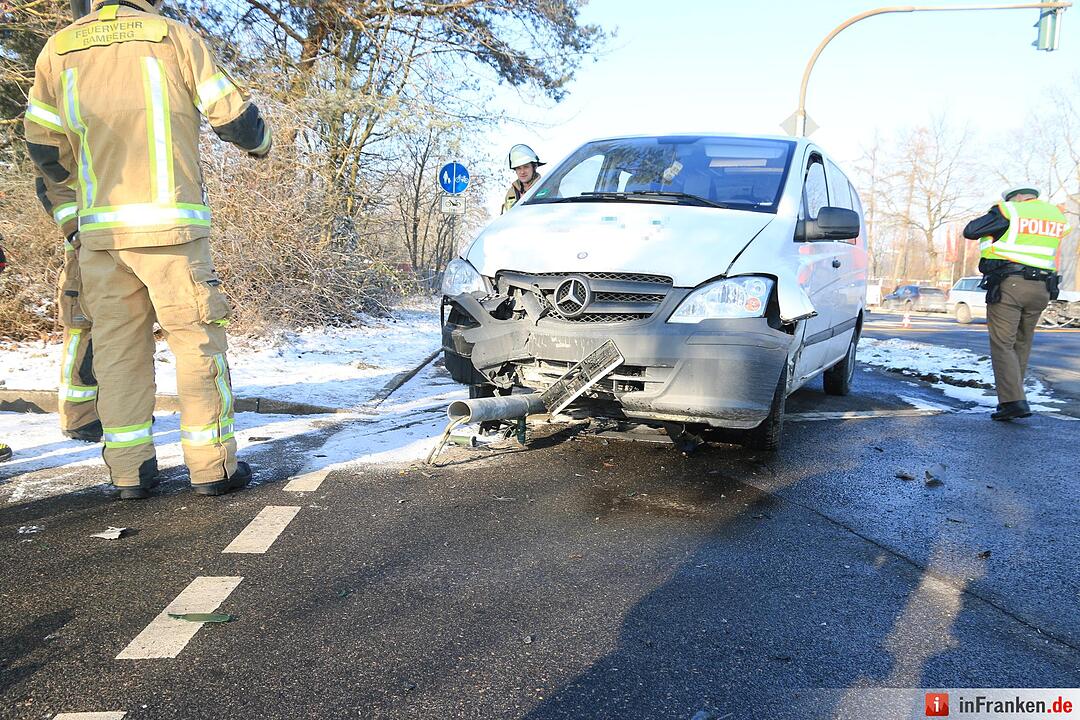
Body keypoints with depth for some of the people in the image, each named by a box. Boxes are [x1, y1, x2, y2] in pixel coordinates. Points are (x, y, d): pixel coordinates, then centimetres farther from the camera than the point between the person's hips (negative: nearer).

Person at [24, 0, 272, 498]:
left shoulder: (60, 47, 12)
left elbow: (43, 145, 13)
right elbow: (234, 117, 1)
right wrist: (260, 143, 22)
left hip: (100, 228, 4)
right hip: (170, 223, -4)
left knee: (118, 346, 9)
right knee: (198, 342, 1)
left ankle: (130, 471, 11)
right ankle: (213, 466, 2)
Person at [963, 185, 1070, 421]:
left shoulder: (1010, 211, -3)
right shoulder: (1057, 215, 15)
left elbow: (970, 232, -4)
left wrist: (995, 216, 14)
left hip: (1008, 285, -6)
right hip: (1041, 289, 6)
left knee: (1002, 345, -5)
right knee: (1022, 344, 16)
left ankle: (1013, 401, -16)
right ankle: (1011, 395, 22)